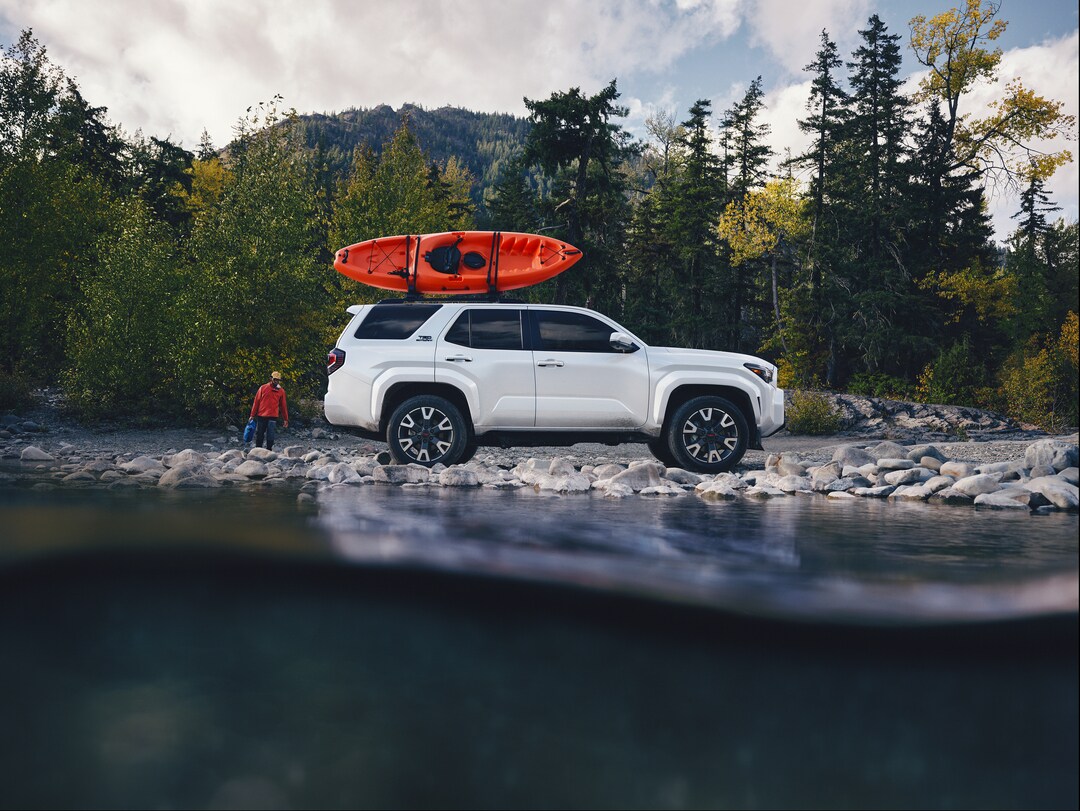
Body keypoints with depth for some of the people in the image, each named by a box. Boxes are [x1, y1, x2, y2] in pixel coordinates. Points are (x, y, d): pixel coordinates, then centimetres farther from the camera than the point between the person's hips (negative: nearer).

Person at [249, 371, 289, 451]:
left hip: (272, 417, 0)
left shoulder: (281, 391, 6)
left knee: (270, 437, -3)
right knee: (259, 436, 7)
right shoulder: (263, 388, 3)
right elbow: (256, 401, 5)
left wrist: (285, 419, 9)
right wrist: (252, 415, 3)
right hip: (261, 416, 0)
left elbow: (283, 406, 11)